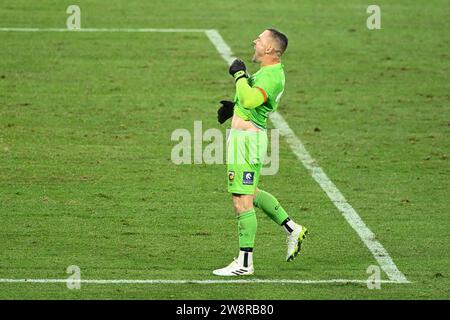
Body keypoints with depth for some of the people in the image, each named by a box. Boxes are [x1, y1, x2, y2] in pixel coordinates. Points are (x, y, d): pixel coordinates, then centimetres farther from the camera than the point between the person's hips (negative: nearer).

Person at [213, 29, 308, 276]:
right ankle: (292, 230, 30)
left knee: (242, 200, -6)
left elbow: (250, 99, -35)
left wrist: (240, 74, -21)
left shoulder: (271, 75, -19)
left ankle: (244, 263, -2)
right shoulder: (271, 71, 14)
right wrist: (234, 106, 17)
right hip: (244, 137, 11)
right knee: (250, 193, 24)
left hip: (247, 138, -11)